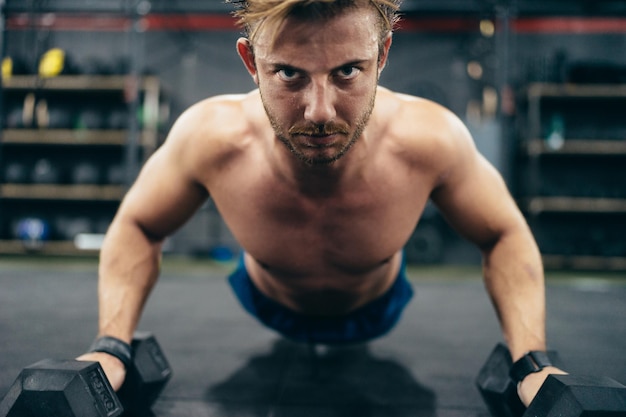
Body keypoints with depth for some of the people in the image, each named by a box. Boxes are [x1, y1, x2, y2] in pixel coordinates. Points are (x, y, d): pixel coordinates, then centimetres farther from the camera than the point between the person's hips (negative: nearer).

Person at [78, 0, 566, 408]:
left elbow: (506, 237, -19)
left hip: (378, 311, 1)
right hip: (267, 308, 0)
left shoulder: (430, 140, -39)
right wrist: (111, 347, -30)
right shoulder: (210, 138, -39)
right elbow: (136, 228, -18)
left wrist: (532, 362, -31)